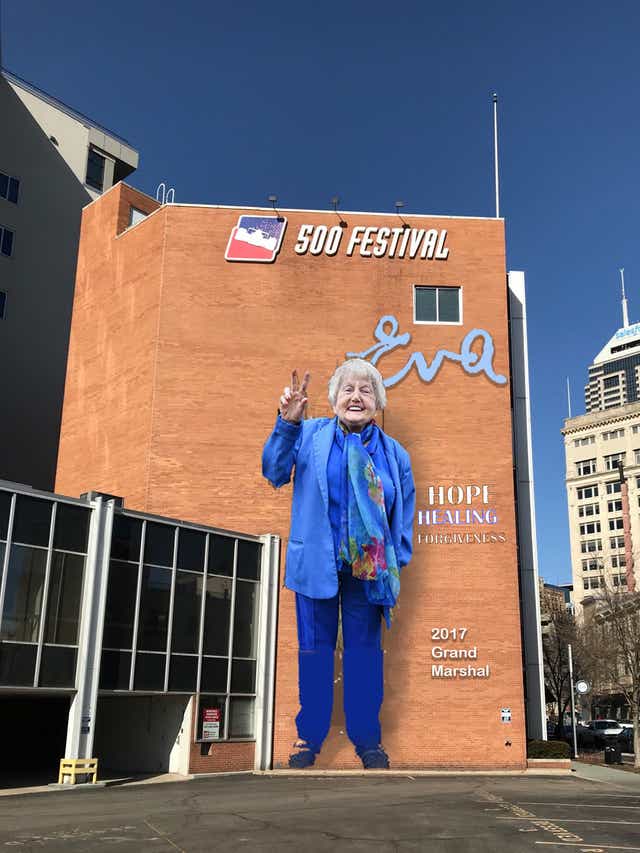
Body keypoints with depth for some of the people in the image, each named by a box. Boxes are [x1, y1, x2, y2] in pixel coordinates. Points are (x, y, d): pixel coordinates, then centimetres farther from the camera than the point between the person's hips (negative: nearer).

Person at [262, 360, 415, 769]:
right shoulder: (311, 434, 1)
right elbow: (275, 471, -11)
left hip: (368, 568, 1)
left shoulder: (394, 454, 7)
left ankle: (367, 739, 21)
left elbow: (404, 516, 11)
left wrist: (397, 565, 2)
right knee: (315, 648, 7)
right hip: (316, 563, -1)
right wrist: (288, 423, -26)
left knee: (365, 650, 9)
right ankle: (309, 737, 20)